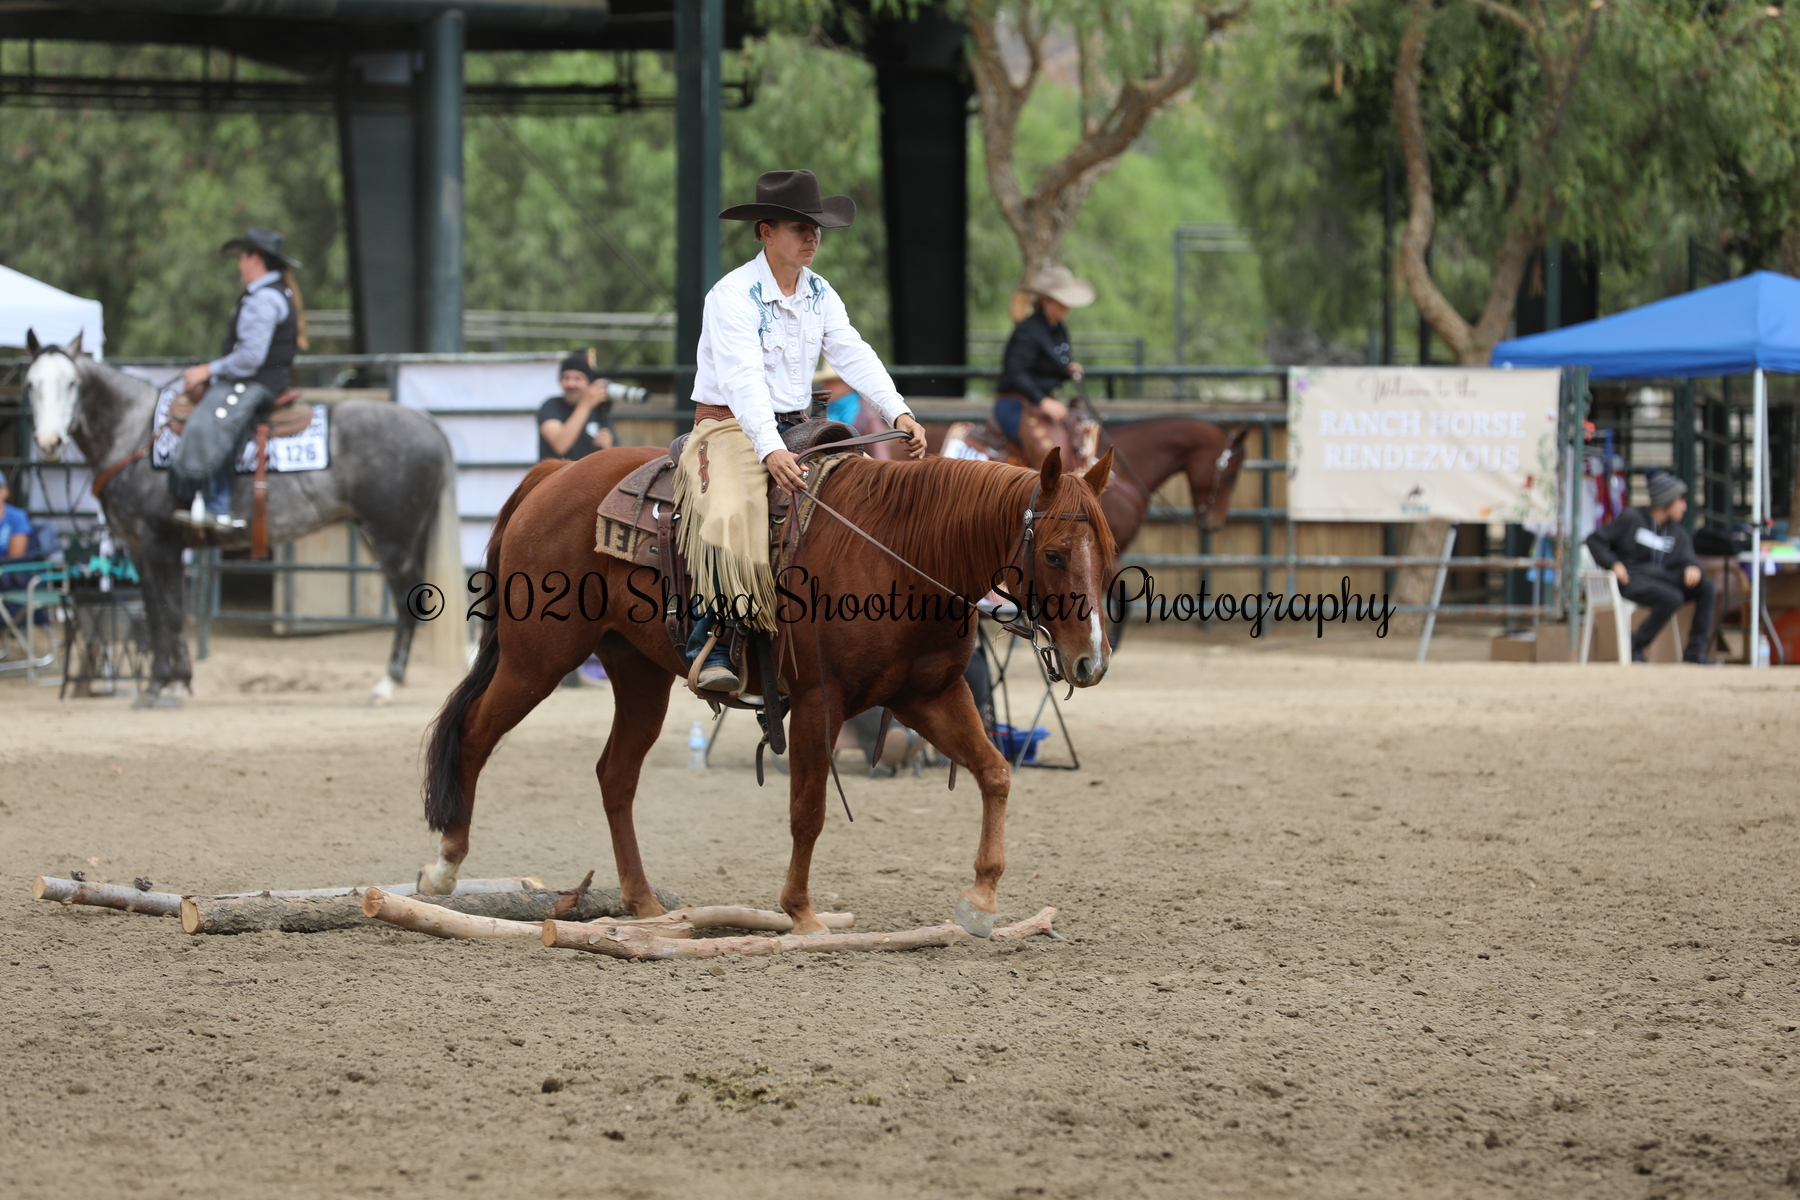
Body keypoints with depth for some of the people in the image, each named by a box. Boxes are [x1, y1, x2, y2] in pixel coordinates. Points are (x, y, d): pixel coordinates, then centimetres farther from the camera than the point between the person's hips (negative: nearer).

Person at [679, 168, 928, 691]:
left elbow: (854, 355, -2)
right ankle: (709, 646, -33)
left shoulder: (819, 294, 8)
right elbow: (743, 379, -28)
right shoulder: (733, 295, -15)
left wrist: (899, 413, -18)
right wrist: (770, 450, -42)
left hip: (795, 430, 8)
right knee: (728, 515, -34)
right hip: (729, 427, -8)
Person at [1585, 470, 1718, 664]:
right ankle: (1635, 647, -20)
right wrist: (1614, 564, -15)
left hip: (1662, 578, 6)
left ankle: (1696, 650, -14)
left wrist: (1692, 568, -20)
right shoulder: (1631, 519, 1)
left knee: (1705, 587, -17)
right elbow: (1594, 540, 1)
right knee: (1672, 598, -34)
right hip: (1632, 580, -6)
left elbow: (1686, 558, 7)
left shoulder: (1677, 533, 18)